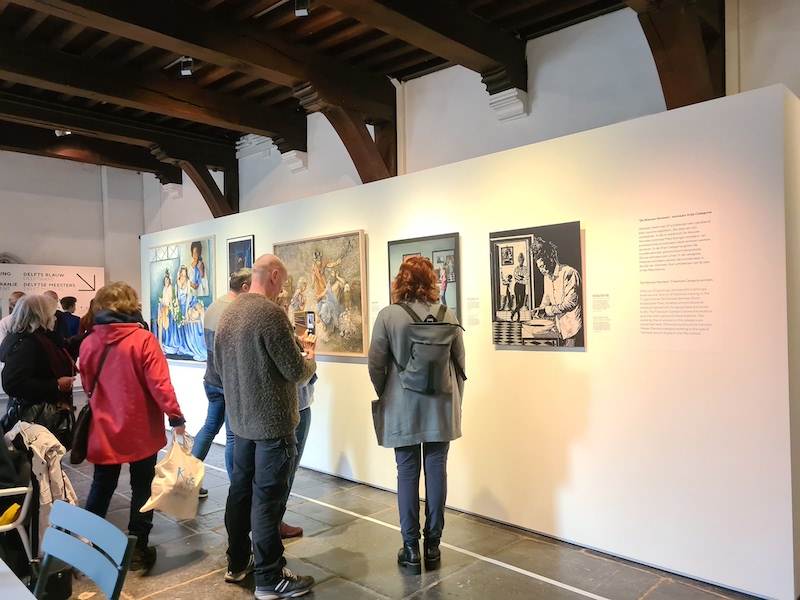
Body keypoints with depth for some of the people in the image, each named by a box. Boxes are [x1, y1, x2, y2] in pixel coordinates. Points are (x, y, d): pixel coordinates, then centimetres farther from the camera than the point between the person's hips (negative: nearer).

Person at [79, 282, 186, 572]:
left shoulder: (89, 342, -2)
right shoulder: (143, 339, -16)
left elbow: (87, 384, 10)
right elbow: (159, 383, -20)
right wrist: (176, 416, -13)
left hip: (103, 428, 4)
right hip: (141, 429, -4)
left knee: (101, 487, 18)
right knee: (142, 487, 10)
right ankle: (137, 549, 16)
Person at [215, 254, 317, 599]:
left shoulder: (228, 312, 5)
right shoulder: (270, 312, -20)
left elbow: (220, 365, 16)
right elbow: (295, 371, -17)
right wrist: (310, 359, 3)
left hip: (241, 418, 8)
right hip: (272, 421, -8)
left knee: (241, 490, 18)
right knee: (267, 498, 1)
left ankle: (237, 563, 32)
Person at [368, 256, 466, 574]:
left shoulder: (388, 315, -9)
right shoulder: (447, 314, -2)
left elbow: (375, 364, -6)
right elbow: (460, 363, 4)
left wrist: (385, 396, 11)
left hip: (403, 408, -2)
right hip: (440, 407, 2)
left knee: (407, 473, 8)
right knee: (436, 470, 10)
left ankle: (411, 548, 16)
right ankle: (432, 544, 21)